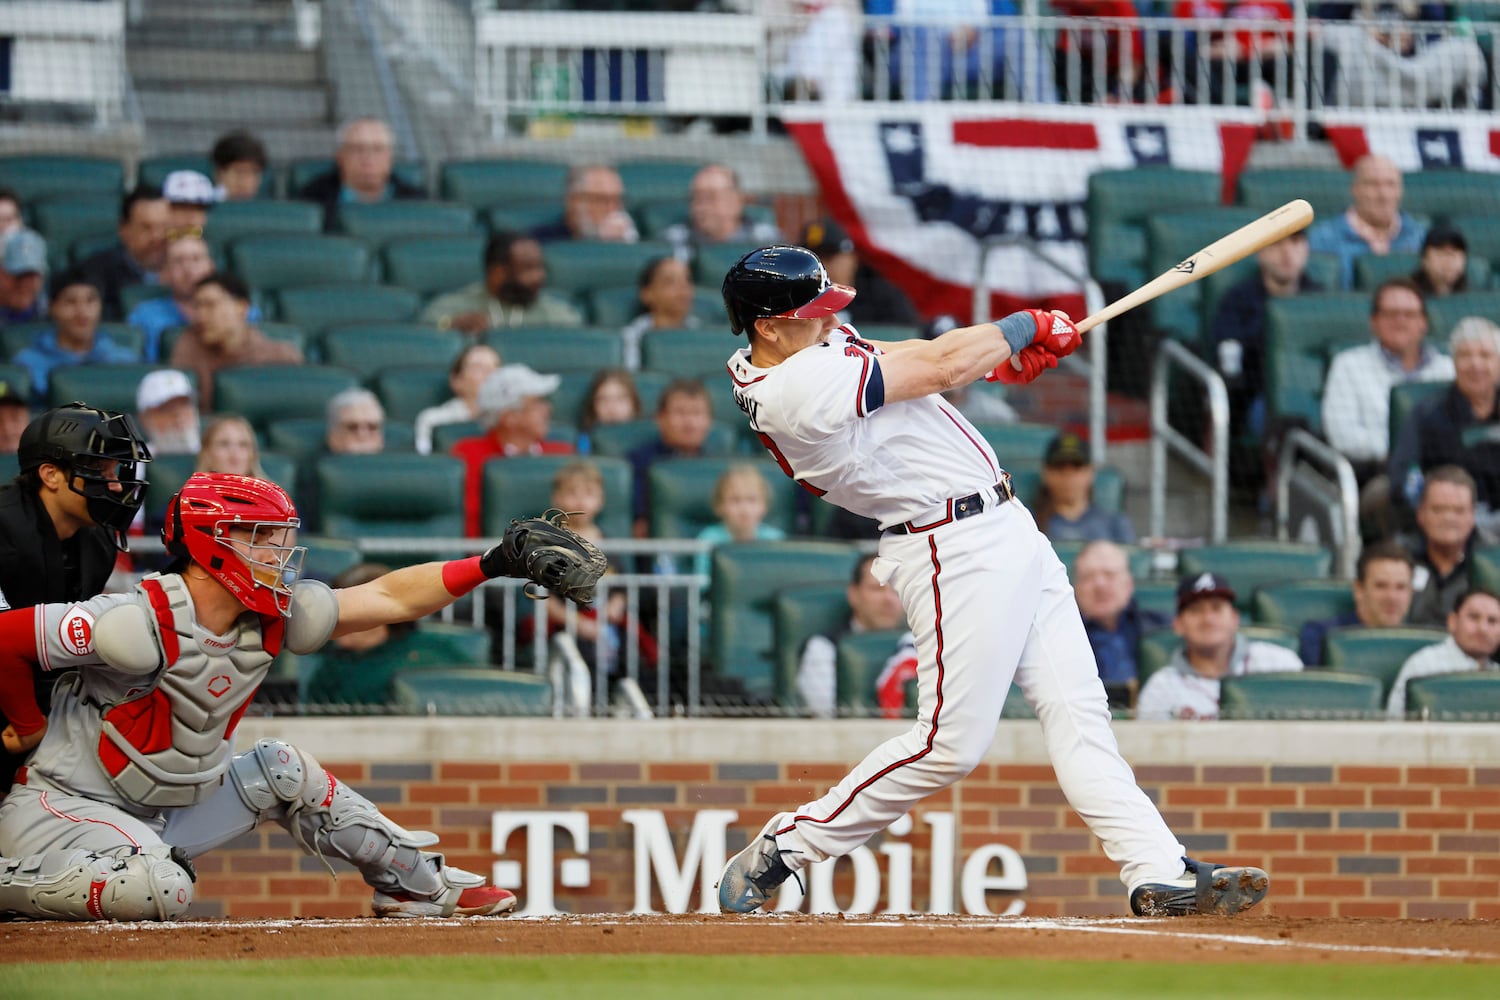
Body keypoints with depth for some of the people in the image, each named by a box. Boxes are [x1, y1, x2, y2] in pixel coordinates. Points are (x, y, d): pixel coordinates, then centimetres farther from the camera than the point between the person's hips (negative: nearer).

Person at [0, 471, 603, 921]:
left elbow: (389, 598, 3)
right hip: (65, 806, -9)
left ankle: (417, 882, 23)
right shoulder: (143, 623, -26)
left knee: (279, 770, 11)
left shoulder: (273, 618, -1)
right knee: (156, 891, -35)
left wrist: (496, 564, -5)